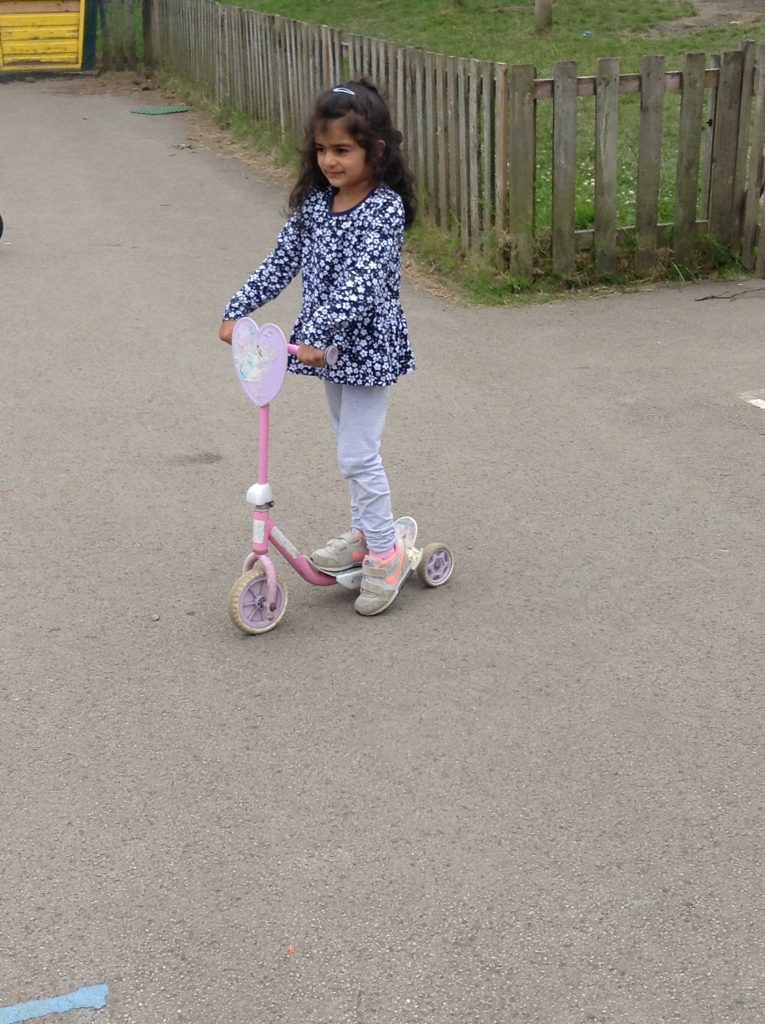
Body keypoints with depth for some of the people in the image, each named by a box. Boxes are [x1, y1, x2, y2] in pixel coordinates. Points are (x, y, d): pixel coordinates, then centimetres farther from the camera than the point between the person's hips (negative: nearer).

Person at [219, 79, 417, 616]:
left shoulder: (383, 209, -19)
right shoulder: (314, 201, 3)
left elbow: (362, 281, -29)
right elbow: (282, 261, 8)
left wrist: (316, 334, -37)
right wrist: (238, 310, 1)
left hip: (368, 346, -7)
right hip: (329, 344, 7)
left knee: (358, 454, -5)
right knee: (353, 446, 19)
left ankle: (386, 552, 9)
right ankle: (363, 533, 33)